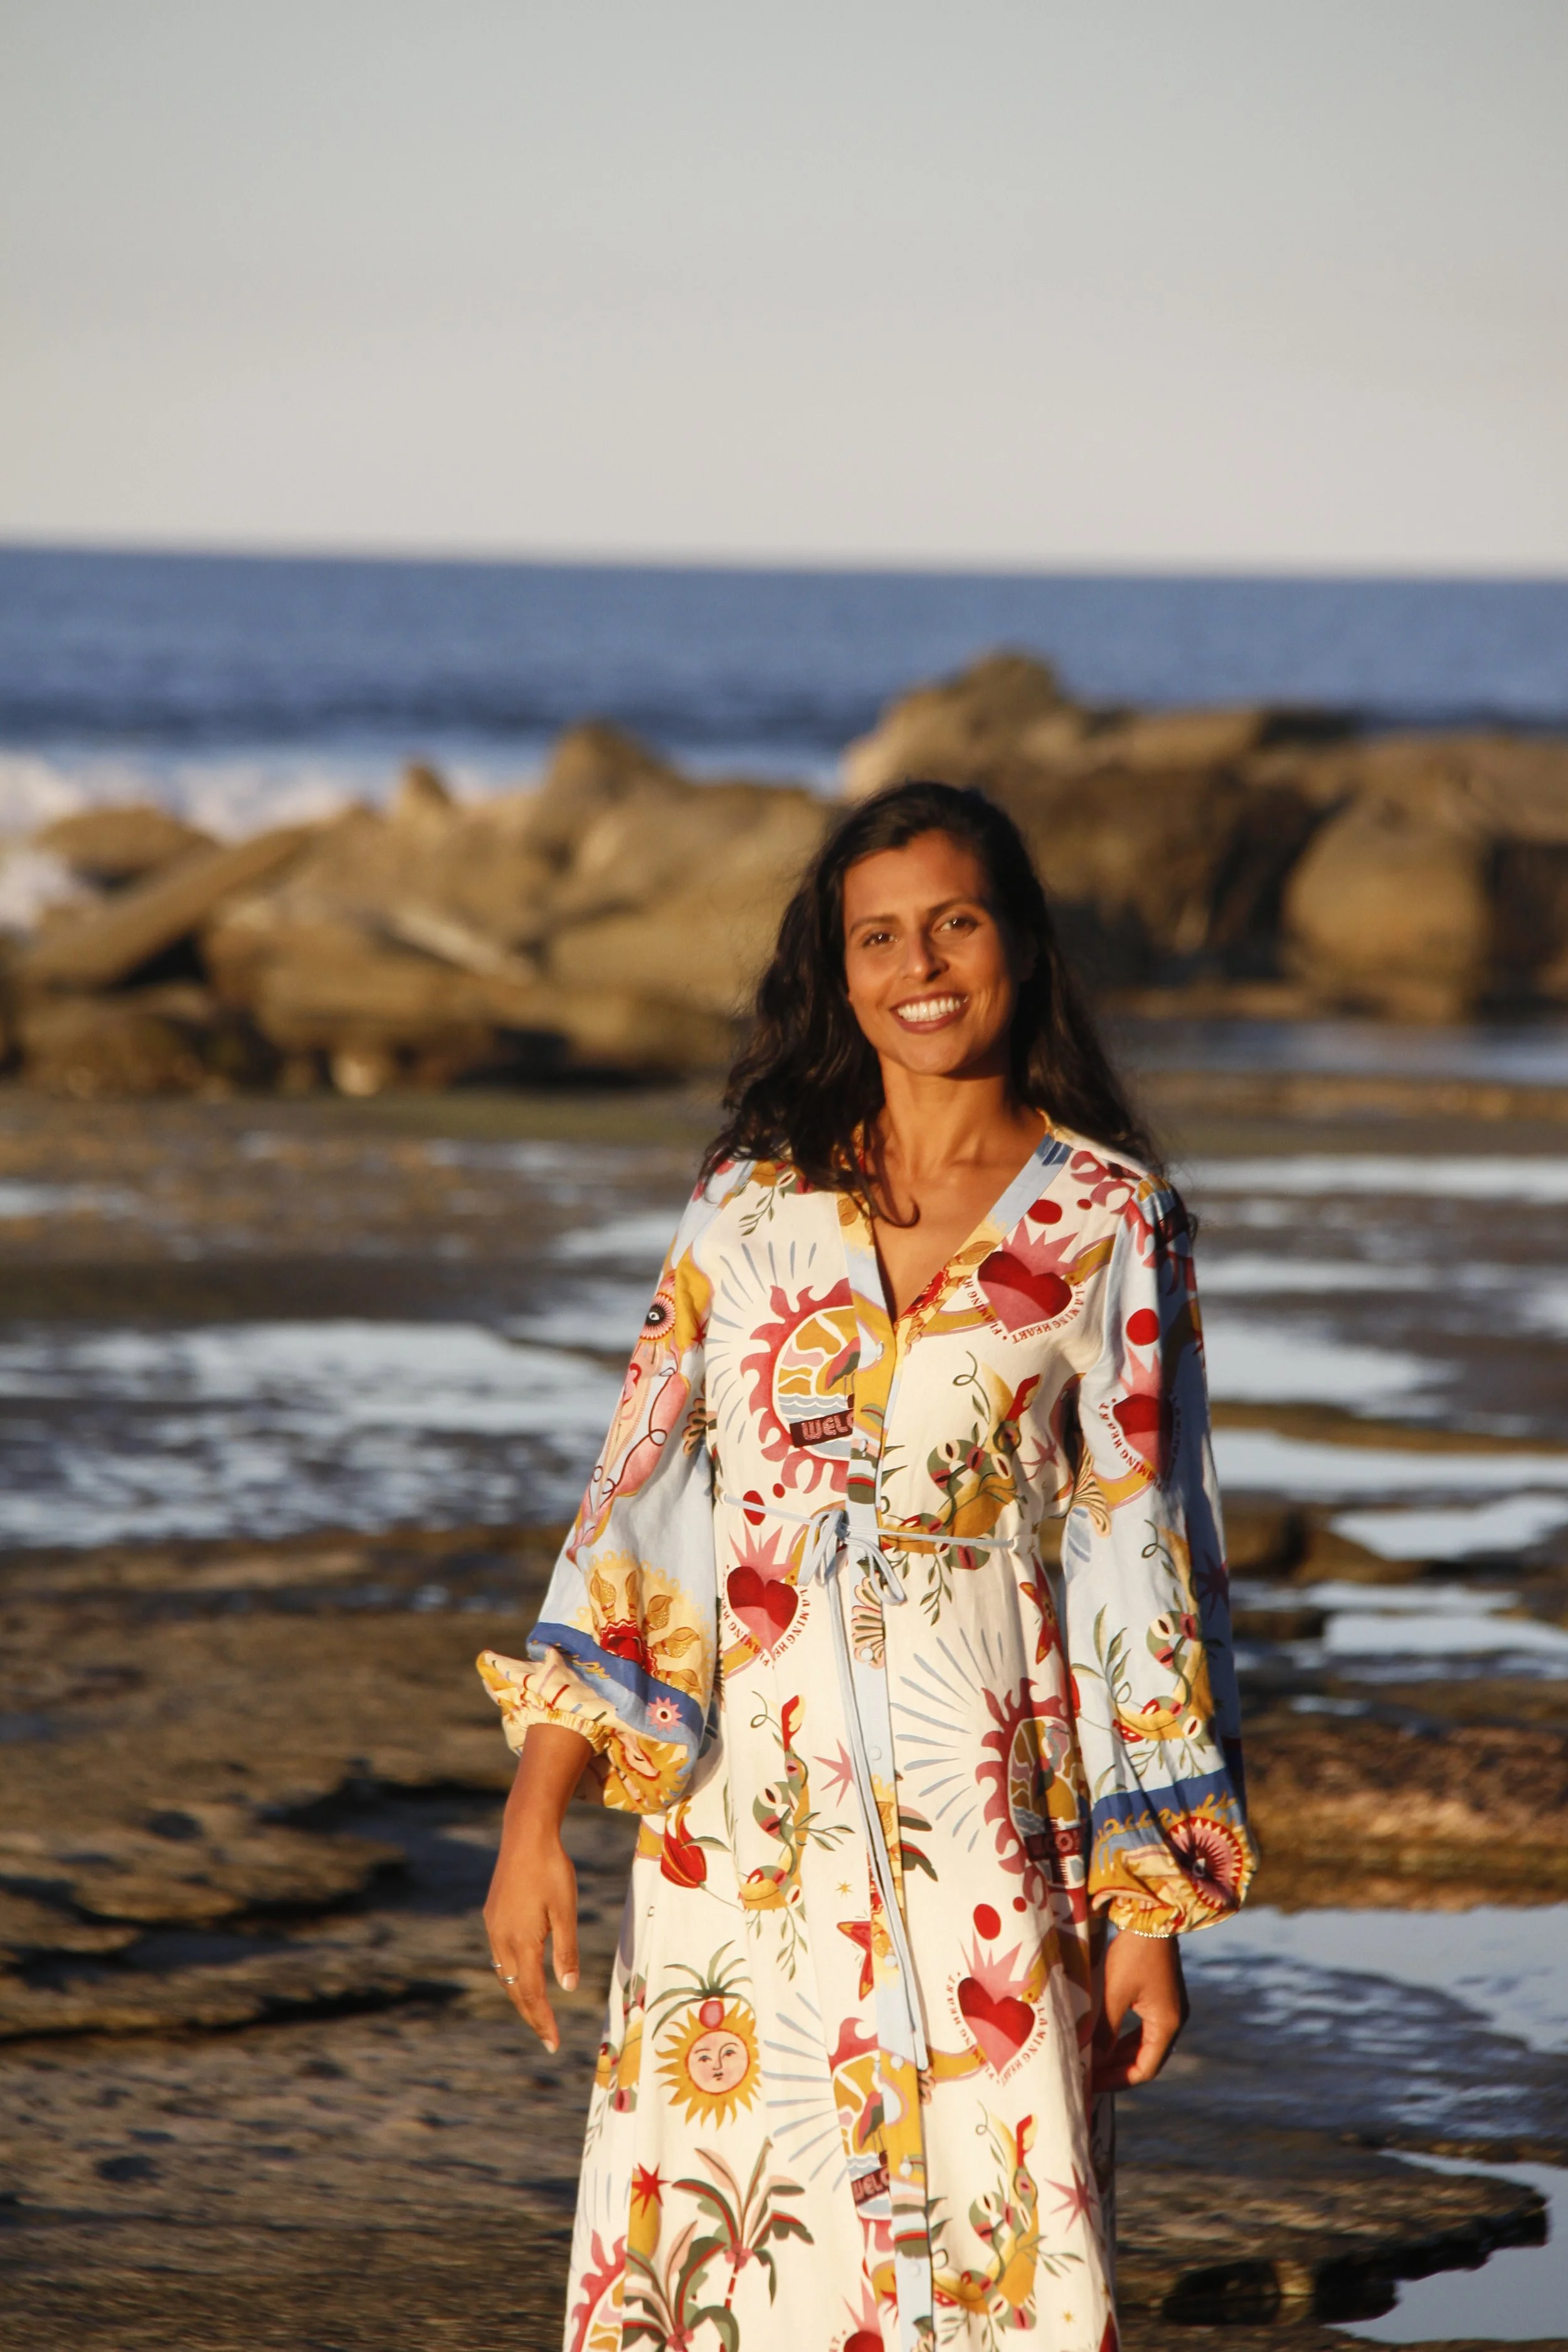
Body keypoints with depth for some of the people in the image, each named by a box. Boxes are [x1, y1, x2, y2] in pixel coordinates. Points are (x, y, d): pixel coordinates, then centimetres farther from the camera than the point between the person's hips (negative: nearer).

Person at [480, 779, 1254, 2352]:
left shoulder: (1110, 1227, 2)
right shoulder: (752, 1207, 7)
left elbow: (1150, 1566, 3)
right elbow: (636, 1503, 4)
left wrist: (1153, 1911, 0)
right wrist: (534, 1819, -6)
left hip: (990, 1853, -2)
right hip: (748, 1844, 2)